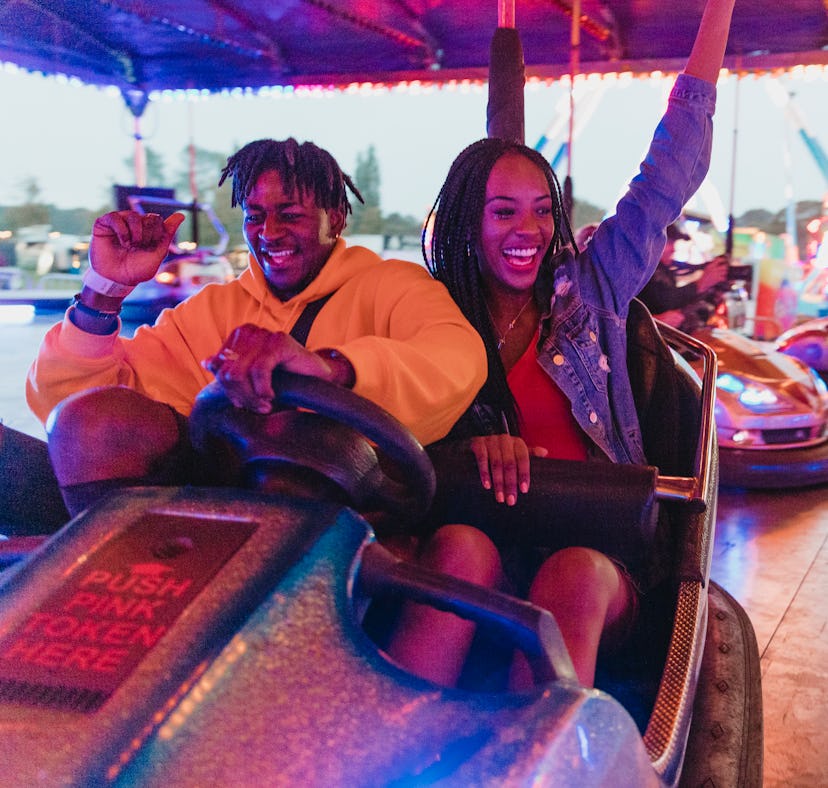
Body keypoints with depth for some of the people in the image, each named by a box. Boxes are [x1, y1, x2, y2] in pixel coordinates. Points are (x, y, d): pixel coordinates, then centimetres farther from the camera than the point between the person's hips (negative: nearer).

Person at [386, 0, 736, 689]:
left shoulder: (589, 289, 12)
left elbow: (671, 175, 12)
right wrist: (474, 440, -21)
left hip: (598, 548, 1)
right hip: (485, 535, 0)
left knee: (572, 577, -34)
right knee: (461, 549, -34)